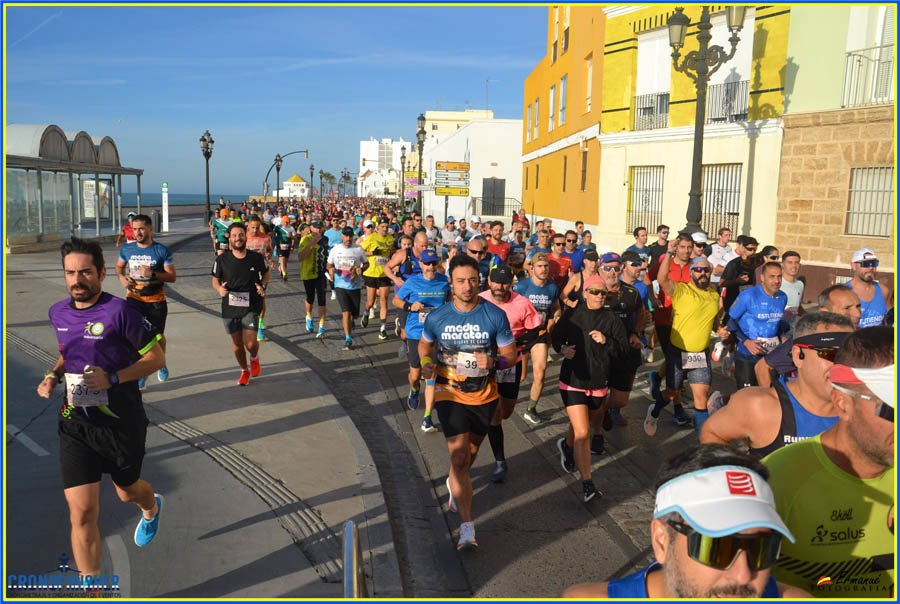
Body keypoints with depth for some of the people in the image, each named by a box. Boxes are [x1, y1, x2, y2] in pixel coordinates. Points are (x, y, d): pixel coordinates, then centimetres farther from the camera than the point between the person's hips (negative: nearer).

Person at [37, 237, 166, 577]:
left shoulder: (118, 311, -16)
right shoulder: (58, 313, 3)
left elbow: (156, 358, -11)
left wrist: (112, 378, -22)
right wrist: (52, 376, 2)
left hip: (121, 422, -3)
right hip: (75, 423, 4)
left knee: (127, 491, 21)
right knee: (81, 513, -4)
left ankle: (152, 508, 59)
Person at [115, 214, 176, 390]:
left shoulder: (162, 251, -11)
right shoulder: (127, 249, -2)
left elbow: (172, 276, -11)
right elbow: (119, 266, 16)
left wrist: (153, 274, -27)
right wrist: (122, 278, -6)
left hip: (156, 300, -1)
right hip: (134, 298, 1)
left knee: (158, 335, 15)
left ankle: (161, 364, 43)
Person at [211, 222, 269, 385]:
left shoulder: (256, 258, -6)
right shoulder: (222, 259, -7)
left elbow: (266, 273, 13)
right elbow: (215, 280, 6)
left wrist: (262, 286, -5)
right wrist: (219, 289, -15)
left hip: (251, 307, -1)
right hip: (230, 308, 1)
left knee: (250, 343, -12)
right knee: (237, 343, 12)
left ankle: (254, 358, 25)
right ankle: (244, 371, 36)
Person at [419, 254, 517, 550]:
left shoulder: (495, 315, -11)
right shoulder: (437, 317, -9)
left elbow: (511, 355, -4)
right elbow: (425, 344, 11)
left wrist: (493, 362, -25)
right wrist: (426, 364, -11)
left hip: (484, 396, 2)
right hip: (450, 395, -2)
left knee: (470, 453, 22)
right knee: (459, 458, -11)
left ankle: (454, 483, 56)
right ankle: (467, 527, -5)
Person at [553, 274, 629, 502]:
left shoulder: (611, 319, -3)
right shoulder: (572, 315, -5)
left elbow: (624, 347, -2)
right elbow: (556, 337, 9)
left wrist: (606, 342, -19)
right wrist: (562, 348, -11)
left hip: (599, 382, 3)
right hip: (573, 380, -3)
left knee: (581, 427, 23)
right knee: (582, 433, -12)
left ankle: (567, 445, 58)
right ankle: (587, 484, -3)